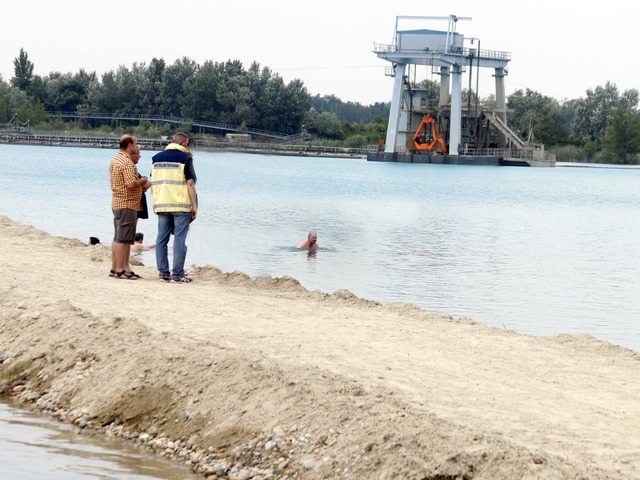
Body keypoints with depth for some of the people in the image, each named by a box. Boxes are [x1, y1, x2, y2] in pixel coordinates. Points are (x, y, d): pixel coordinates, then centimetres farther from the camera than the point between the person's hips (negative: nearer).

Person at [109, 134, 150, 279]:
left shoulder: (116, 160, 15)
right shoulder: (127, 162, -17)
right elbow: (131, 184, -24)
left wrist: (141, 183, 11)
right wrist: (143, 181, -6)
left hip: (117, 202, 10)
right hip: (127, 204, -10)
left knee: (118, 238, 13)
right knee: (122, 239, -7)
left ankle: (115, 268, 16)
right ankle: (120, 270, -6)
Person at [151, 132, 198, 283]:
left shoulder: (156, 158, 12)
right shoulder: (185, 158, -5)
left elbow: (154, 183, 15)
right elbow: (190, 183, -9)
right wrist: (194, 205, -6)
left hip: (161, 204, 5)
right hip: (181, 205, -5)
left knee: (161, 239, 7)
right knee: (179, 240, -2)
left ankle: (163, 273, 7)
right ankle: (177, 275, -3)